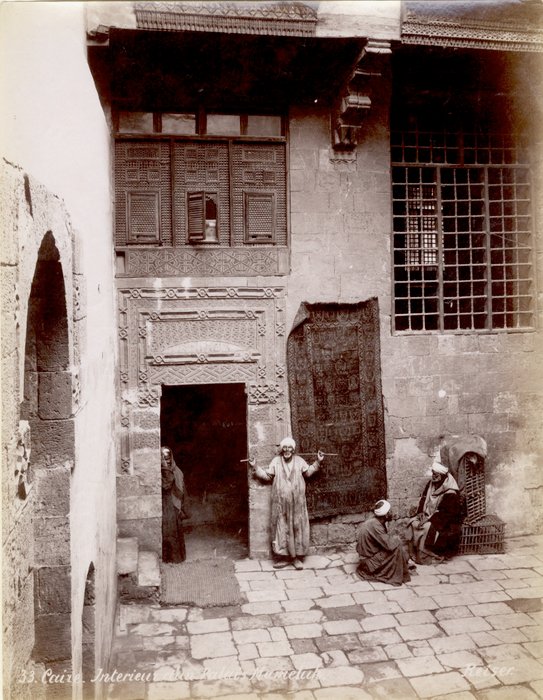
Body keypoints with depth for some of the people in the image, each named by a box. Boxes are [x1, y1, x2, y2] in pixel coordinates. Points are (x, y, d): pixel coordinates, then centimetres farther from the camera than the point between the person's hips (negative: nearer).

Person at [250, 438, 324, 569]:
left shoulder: (299, 461, 6)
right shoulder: (276, 461, 3)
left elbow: (308, 472, 13)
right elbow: (267, 475, 8)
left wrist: (318, 462, 6)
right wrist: (255, 467, 1)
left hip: (297, 502, 1)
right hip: (281, 502, -1)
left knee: (297, 527, 2)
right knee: (281, 528, 1)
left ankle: (296, 557, 10)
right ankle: (283, 557, 8)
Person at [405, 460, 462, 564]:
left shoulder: (450, 493, -20)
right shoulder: (431, 484, 3)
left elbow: (445, 513, -22)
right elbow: (423, 499, 10)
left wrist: (429, 519, -25)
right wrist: (421, 512, -8)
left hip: (445, 521, -7)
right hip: (428, 515, 7)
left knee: (427, 528, -30)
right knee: (412, 523, -14)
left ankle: (425, 557, -14)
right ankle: (413, 553, -8)